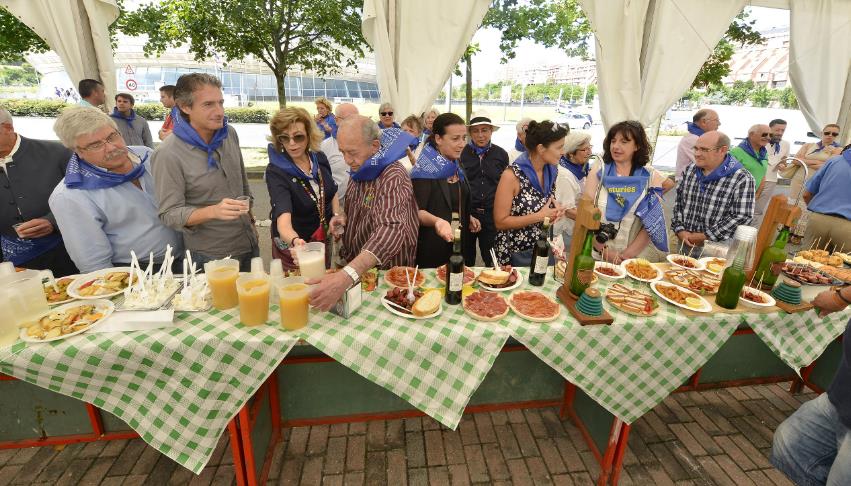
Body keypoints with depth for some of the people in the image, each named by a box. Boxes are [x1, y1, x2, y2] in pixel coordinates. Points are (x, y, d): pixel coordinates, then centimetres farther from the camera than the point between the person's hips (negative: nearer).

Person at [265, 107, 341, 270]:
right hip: (292, 245, -5)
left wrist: (336, 215, -8)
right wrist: (295, 241, -59)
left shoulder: (320, 158, -9)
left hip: (324, 239, 5)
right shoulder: (276, 171, -25)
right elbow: (283, 219, -39)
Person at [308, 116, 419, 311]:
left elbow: (391, 230, -42)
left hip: (388, 274, -7)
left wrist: (347, 276, -54)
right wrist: (344, 220, -2)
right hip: (352, 266, 7)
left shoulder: (393, 177, -26)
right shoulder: (359, 171, 1)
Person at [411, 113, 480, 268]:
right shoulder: (425, 169, -19)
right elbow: (417, 211, -23)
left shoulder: (456, 167, 7)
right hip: (432, 248, -8)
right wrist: (437, 221, -40)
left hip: (458, 244, 8)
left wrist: (467, 217, 7)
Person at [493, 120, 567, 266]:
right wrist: (540, 216, -21)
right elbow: (500, 222, -18)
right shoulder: (512, 175, -20)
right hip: (514, 254, -6)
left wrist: (556, 210, -4)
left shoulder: (551, 171, 0)